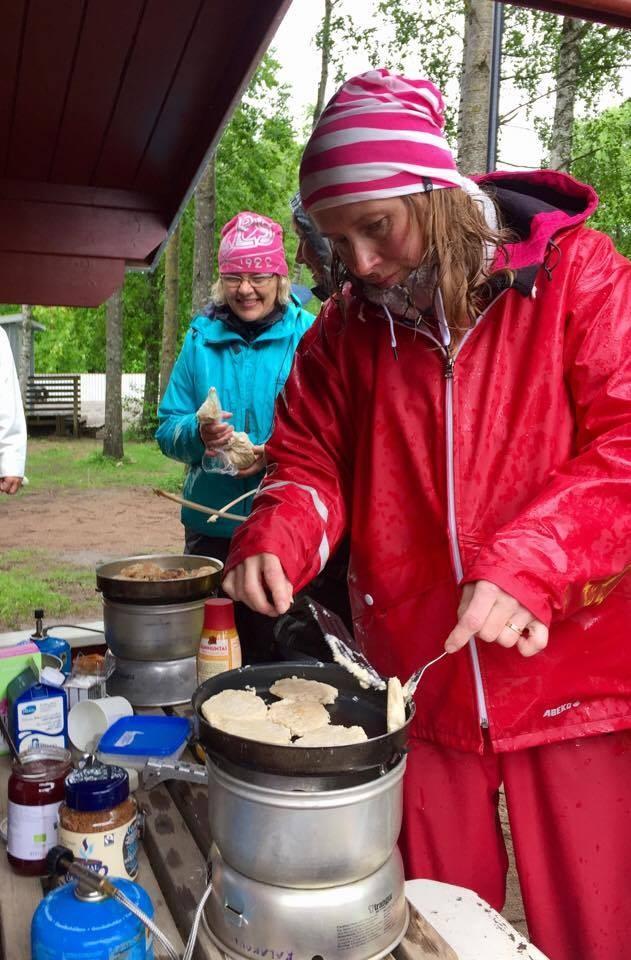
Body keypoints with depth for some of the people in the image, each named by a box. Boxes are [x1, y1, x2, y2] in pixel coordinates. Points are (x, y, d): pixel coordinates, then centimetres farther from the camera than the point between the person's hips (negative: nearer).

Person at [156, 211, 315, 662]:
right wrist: (198, 434, -17)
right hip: (210, 525, 3)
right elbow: (167, 427, 5)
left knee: (274, 652, 9)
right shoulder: (202, 336, 6)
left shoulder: (307, 335, -3)